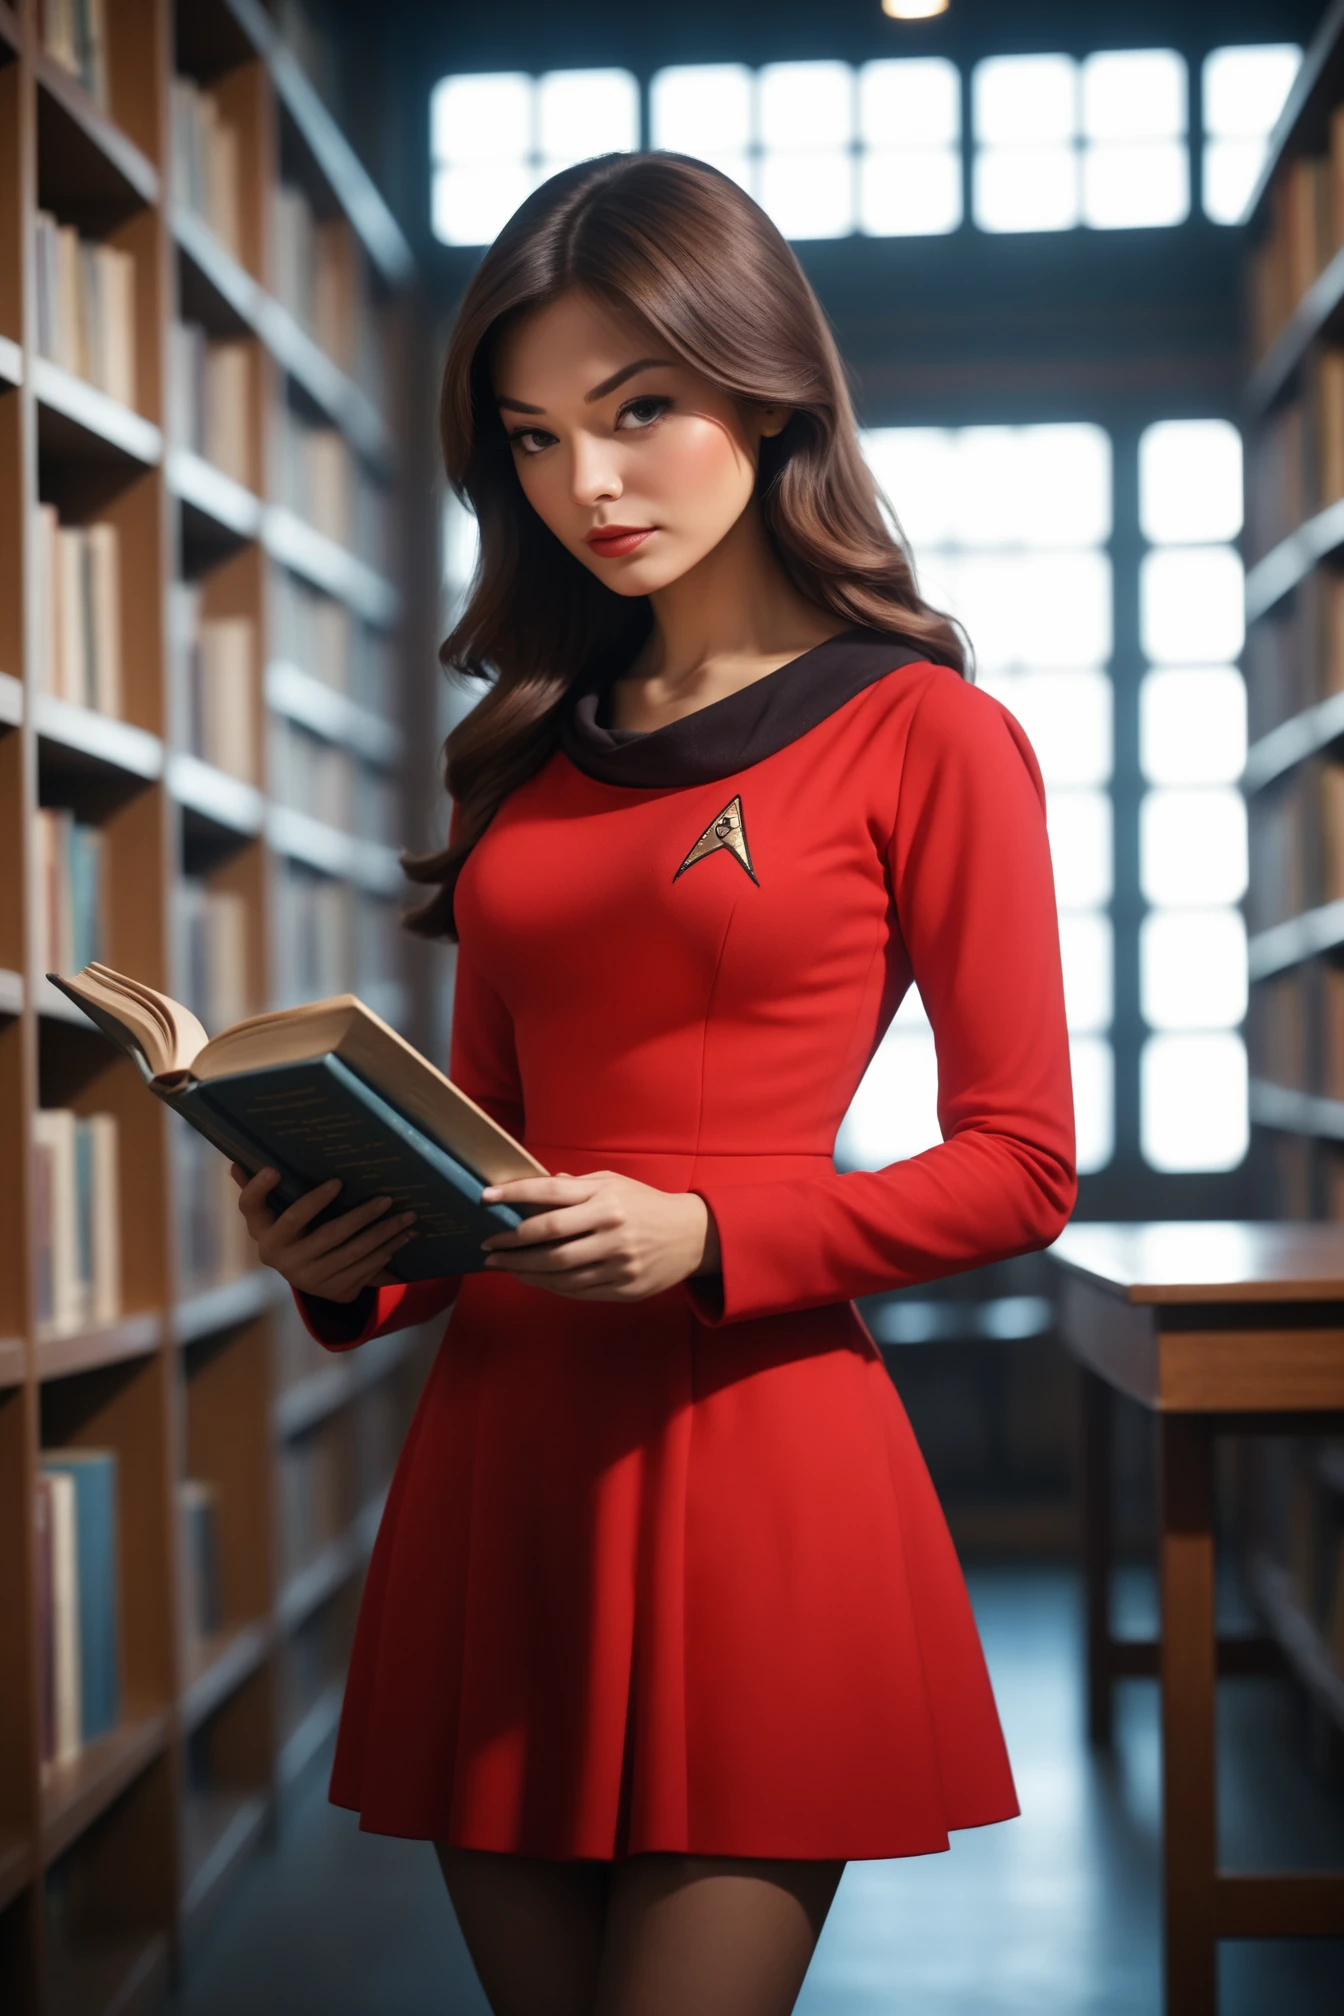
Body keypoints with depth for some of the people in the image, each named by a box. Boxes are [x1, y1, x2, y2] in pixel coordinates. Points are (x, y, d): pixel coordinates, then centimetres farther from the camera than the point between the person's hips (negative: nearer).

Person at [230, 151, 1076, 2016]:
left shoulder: (926, 736, -1)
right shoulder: (534, 755, 15)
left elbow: (1020, 1165, -4)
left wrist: (701, 1237, -16)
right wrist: (355, 1261, -3)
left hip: (752, 1459, -5)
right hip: (500, 1447, 5)